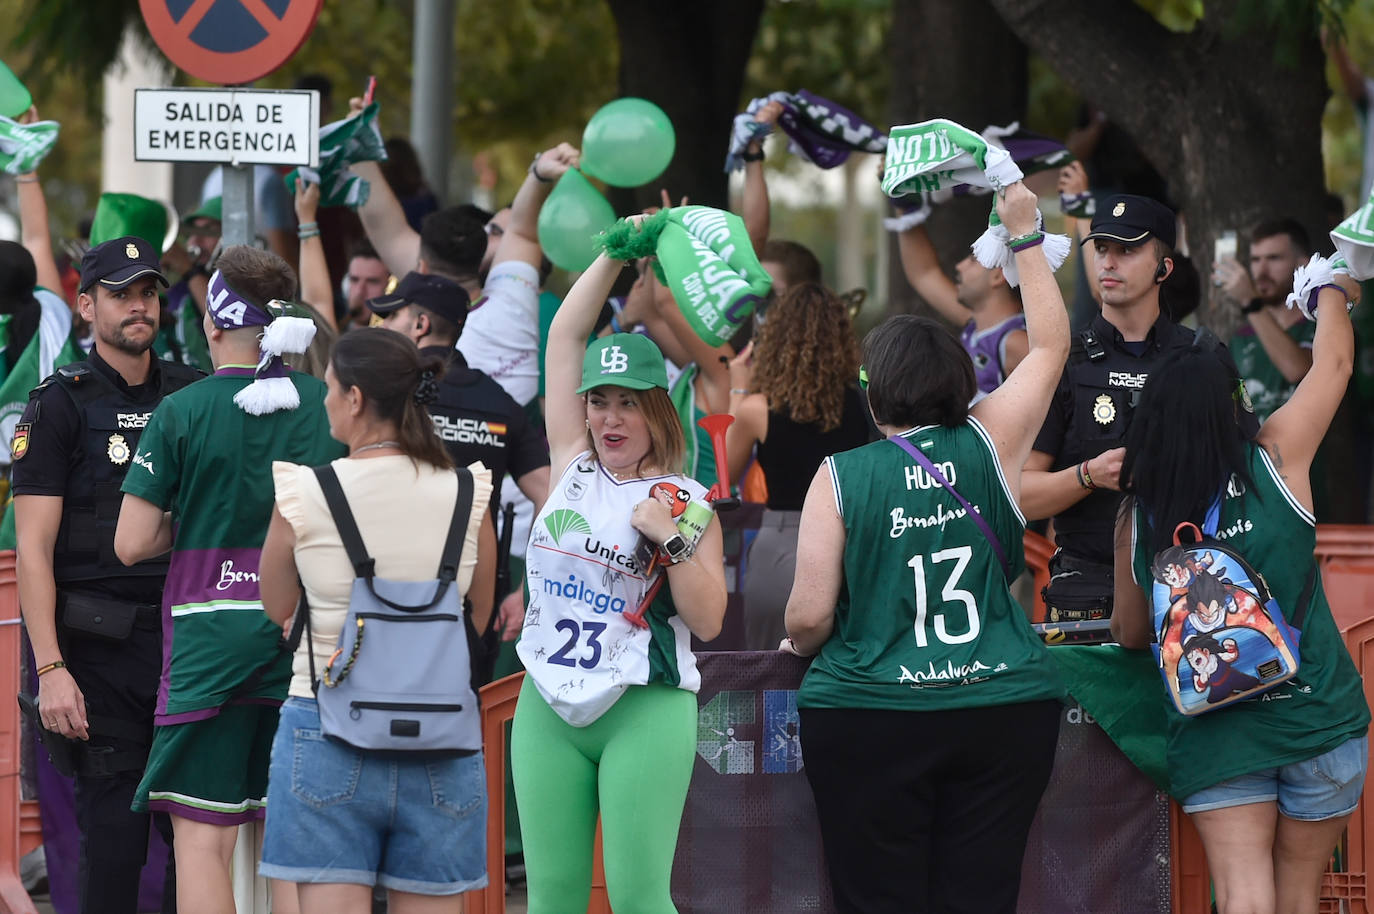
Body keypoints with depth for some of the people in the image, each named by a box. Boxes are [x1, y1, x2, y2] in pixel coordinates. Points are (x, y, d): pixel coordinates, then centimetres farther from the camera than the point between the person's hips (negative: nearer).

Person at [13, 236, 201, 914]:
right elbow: (34, 548, -6)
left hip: (188, 641, 4)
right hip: (102, 647, -4)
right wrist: (51, 669, -15)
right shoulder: (60, 405, -1)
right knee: (114, 831, -4)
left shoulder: (193, 395, 12)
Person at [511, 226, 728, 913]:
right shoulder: (573, 470, 10)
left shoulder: (684, 501, 0)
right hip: (548, 707, 4)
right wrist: (615, 252, 7)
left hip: (644, 710, -4)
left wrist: (671, 538, -15)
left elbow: (707, 620, -5)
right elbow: (566, 333, 9)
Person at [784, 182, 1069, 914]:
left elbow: (809, 615, -7)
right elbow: (1050, 344, 16)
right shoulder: (990, 447, 1)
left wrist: (800, 645, 16)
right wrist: (1024, 234, 24)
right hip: (1003, 714, 2)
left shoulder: (840, 477, -4)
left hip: (869, 724, -2)